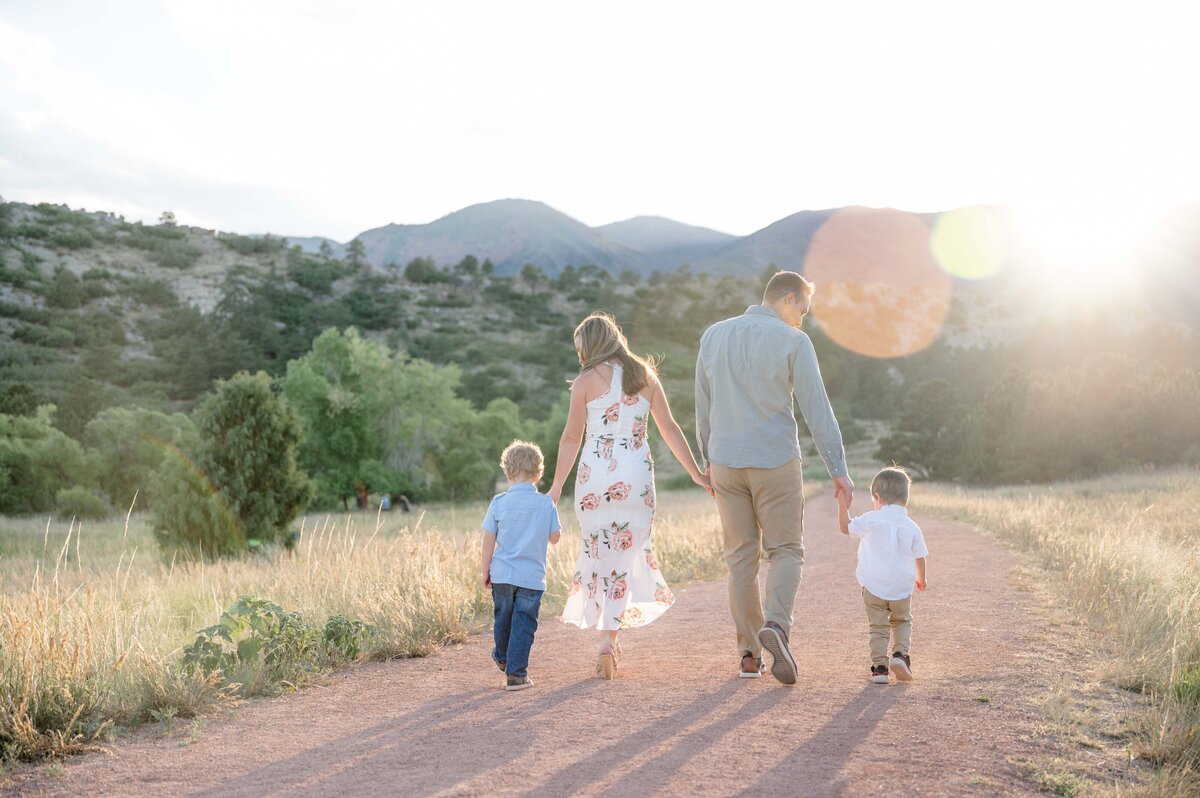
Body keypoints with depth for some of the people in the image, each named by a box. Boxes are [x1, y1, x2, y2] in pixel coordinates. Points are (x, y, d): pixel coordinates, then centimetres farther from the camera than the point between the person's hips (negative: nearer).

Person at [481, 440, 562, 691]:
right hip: (532, 576, -2)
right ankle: (516, 673, -1)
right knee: (524, 624, 2)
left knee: (503, 618, 20)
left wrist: (485, 571, 6)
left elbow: (489, 540, -4)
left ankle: (502, 658, 42)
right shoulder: (546, 504, -6)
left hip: (502, 574, 2)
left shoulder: (499, 502, -6)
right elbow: (554, 537, 5)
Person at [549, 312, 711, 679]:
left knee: (599, 554, 12)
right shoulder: (645, 376, 7)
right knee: (625, 557, 6)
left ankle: (608, 638, 15)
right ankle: (608, 639, -5)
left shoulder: (587, 380, -3)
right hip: (636, 478, 2)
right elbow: (670, 429, 7)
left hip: (595, 476, -2)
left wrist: (557, 486, 4)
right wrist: (697, 474, 13)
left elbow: (571, 438, -3)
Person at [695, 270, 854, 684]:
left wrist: (707, 459, 21)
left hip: (726, 463, 4)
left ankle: (749, 654, 11)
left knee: (740, 556, 10)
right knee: (785, 551, 7)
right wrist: (838, 469, -4)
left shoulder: (714, 335, 6)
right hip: (776, 463, -4)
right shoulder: (792, 341, -8)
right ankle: (776, 626, -17)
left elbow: (703, 406, 12)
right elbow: (817, 410, -9)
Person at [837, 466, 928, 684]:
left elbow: (846, 527, 7)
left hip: (874, 587, -2)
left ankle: (879, 667, 1)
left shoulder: (871, 520, -7)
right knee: (902, 622, 21)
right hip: (902, 588, 2)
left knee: (878, 627, 8)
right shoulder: (912, 527, 1)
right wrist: (920, 579, 25)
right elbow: (920, 558, 8)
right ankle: (900, 654, 0)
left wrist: (843, 505, 18)